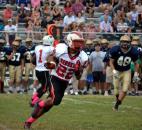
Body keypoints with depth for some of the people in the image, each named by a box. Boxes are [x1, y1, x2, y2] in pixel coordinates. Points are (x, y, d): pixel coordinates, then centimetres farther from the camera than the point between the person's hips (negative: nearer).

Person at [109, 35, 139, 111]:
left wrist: (136, 73, -9)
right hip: (117, 71, -1)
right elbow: (111, 62, -10)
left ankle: (117, 104, 9)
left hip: (127, 72, 1)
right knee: (116, 89, -1)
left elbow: (136, 63, 0)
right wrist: (114, 70, -24)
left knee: (124, 90, -7)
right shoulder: (115, 50, -23)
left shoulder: (133, 52, -17)